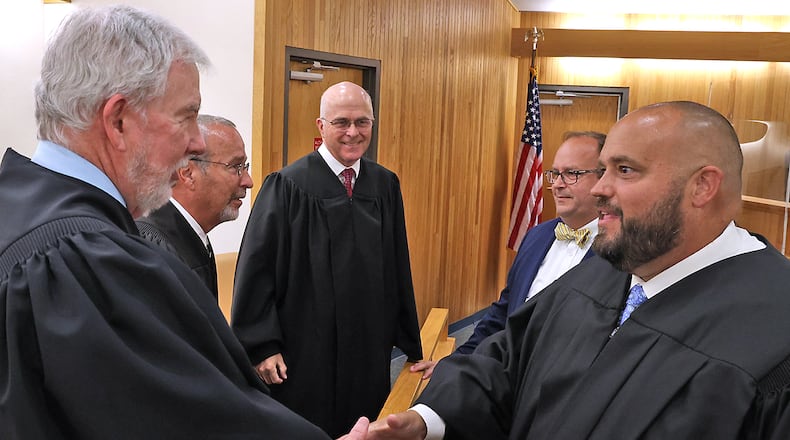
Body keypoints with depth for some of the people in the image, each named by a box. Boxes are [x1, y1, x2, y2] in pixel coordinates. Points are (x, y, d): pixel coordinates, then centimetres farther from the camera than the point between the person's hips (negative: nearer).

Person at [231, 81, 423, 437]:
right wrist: (262, 346, -12)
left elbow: (398, 269, 8)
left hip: (369, 352, 4)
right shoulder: (289, 185, -10)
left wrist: (409, 341, 10)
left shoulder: (385, 185, 3)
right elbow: (257, 269, -9)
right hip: (305, 352, -4)